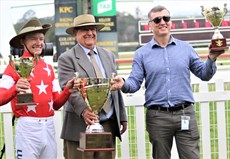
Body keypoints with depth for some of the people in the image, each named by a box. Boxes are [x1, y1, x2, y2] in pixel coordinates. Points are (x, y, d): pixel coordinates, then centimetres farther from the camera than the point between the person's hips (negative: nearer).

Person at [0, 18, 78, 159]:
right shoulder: (15, 66, -3)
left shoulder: (48, 67, 14)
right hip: (28, 127, -6)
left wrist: (67, 91, -4)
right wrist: (15, 88, -31)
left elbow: (56, 104, 14)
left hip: (49, 126, 6)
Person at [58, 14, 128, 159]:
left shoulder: (108, 56, 18)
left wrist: (122, 117, 15)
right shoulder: (67, 58, -1)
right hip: (81, 126, -5)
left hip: (109, 125, 5)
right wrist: (83, 111, -28)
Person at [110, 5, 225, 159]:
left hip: (185, 114, 0)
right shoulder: (142, 53, 6)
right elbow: (135, 82, 0)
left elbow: (204, 75, 9)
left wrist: (211, 59, -10)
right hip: (157, 117, 0)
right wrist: (123, 84, -22)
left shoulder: (186, 48, 8)